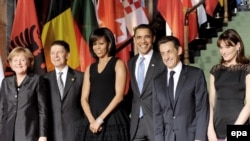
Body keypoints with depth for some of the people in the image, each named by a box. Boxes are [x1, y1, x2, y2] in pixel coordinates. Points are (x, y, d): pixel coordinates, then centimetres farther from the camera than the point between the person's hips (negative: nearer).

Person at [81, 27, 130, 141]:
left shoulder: (118, 64, 3)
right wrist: (92, 120, -8)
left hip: (113, 120, -4)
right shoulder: (90, 69, 17)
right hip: (93, 122, 4)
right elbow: (84, 98, 9)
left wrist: (100, 119, -12)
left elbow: (119, 95, -7)